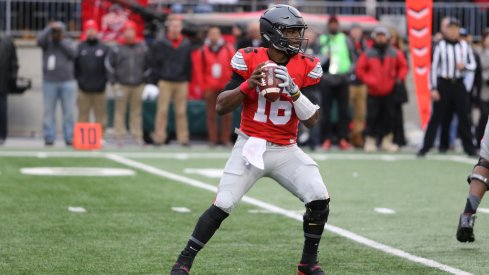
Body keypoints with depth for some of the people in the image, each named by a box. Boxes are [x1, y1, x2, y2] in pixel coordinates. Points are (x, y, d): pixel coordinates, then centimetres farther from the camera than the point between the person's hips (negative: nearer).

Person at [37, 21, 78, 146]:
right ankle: (49, 138, 1)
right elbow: (40, 40, -13)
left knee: (69, 112, -2)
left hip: (67, 82, 0)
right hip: (49, 83, 0)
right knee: (49, 111, -2)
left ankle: (69, 138, 1)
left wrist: (61, 41, -5)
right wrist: (49, 28, -13)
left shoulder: (69, 43, 11)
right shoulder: (47, 42, 9)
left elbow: (73, 53, -8)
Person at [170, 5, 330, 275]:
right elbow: (221, 106, -8)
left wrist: (293, 89, -21)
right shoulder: (249, 61, -9)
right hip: (251, 147, -3)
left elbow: (312, 120, -6)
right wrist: (247, 86, -24)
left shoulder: (306, 68, -2)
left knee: (320, 199, -11)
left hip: (286, 151, 3)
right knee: (222, 206, -10)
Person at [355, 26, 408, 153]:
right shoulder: (368, 54, -1)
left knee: (388, 117, 5)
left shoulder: (395, 53, 4)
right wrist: (368, 80, -8)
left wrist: (399, 78, -1)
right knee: (372, 117, -2)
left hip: (389, 91, 2)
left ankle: (387, 141, 12)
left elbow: (403, 66, 13)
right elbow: (360, 69, 2)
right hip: (373, 92, -2)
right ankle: (370, 141, 5)